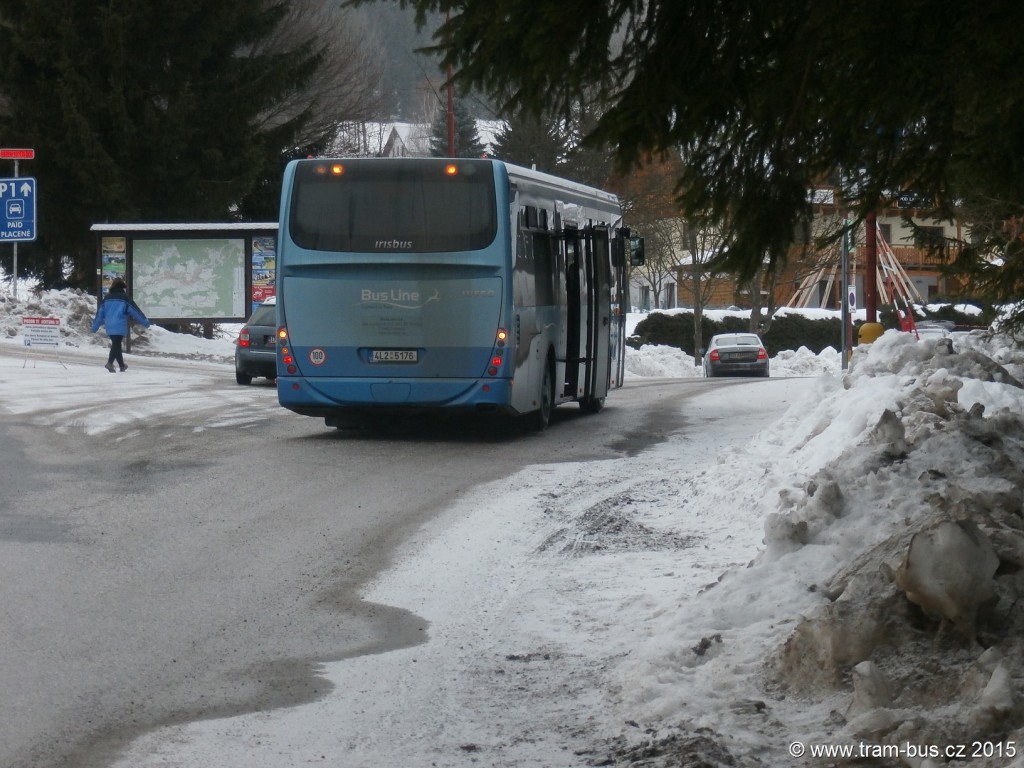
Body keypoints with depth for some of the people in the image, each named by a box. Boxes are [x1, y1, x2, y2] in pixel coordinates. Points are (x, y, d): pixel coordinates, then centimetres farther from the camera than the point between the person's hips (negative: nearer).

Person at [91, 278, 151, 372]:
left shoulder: (107, 298, 11)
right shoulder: (124, 298, -3)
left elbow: (100, 313, 15)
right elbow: (135, 311, -2)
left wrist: (95, 326, 23)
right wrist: (145, 322, 5)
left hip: (109, 327, 5)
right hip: (120, 327, -5)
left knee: (116, 344, 18)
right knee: (116, 345, -11)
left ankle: (122, 365, 28)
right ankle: (110, 363, -30)